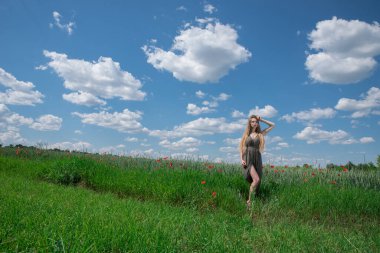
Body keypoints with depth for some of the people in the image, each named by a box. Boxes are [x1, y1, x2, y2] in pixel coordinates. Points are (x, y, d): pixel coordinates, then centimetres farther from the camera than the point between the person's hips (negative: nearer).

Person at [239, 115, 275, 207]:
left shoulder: (260, 134, 10)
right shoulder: (246, 134, 7)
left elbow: (272, 125, 15)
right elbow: (242, 147, 7)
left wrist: (261, 120, 9)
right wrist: (241, 159, -5)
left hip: (257, 159, 3)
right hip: (248, 158, -3)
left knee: (256, 181, 1)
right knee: (256, 179, -21)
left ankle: (252, 199, 13)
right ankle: (249, 200, -11)